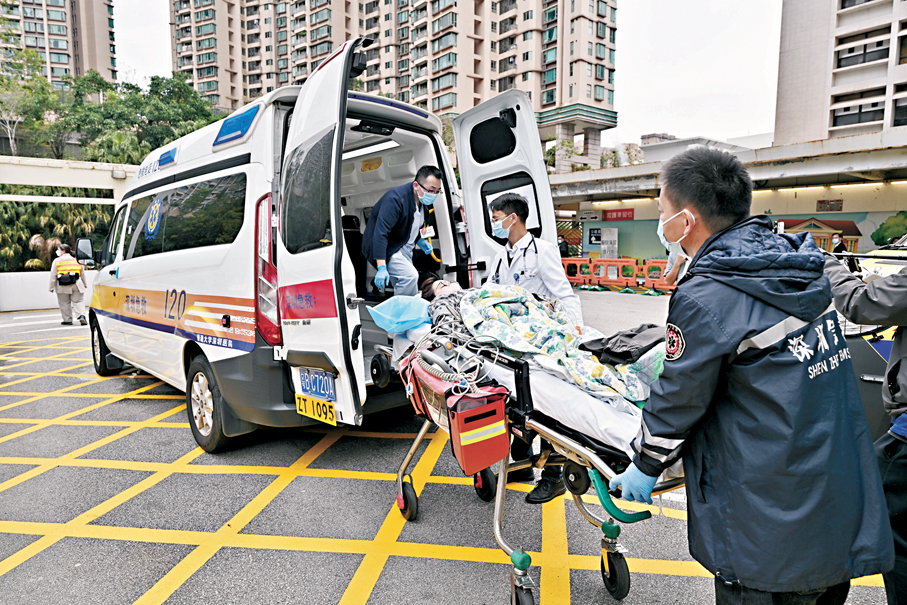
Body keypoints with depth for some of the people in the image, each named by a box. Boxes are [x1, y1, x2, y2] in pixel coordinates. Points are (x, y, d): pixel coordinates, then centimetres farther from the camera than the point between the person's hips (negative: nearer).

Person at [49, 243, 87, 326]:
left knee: (65, 304, 6)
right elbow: (82, 274, 18)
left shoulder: (57, 261, 2)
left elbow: (53, 275, -1)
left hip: (62, 287, -2)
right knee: (78, 302, 3)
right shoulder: (76, 260, 12)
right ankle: (81, 316, -18)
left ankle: (68, 320, 8)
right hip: (76, 285, 2)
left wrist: (52, 287, 3)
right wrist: (85, 284, 28)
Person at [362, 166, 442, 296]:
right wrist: (381, 268, -40)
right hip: (387, 249, -9)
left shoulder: (422, 199, -1)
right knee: (410, 275, -25)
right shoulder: (395, 199, -29)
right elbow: (380, 233, -35)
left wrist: (419, 241, 5)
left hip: (404, 246, 9)